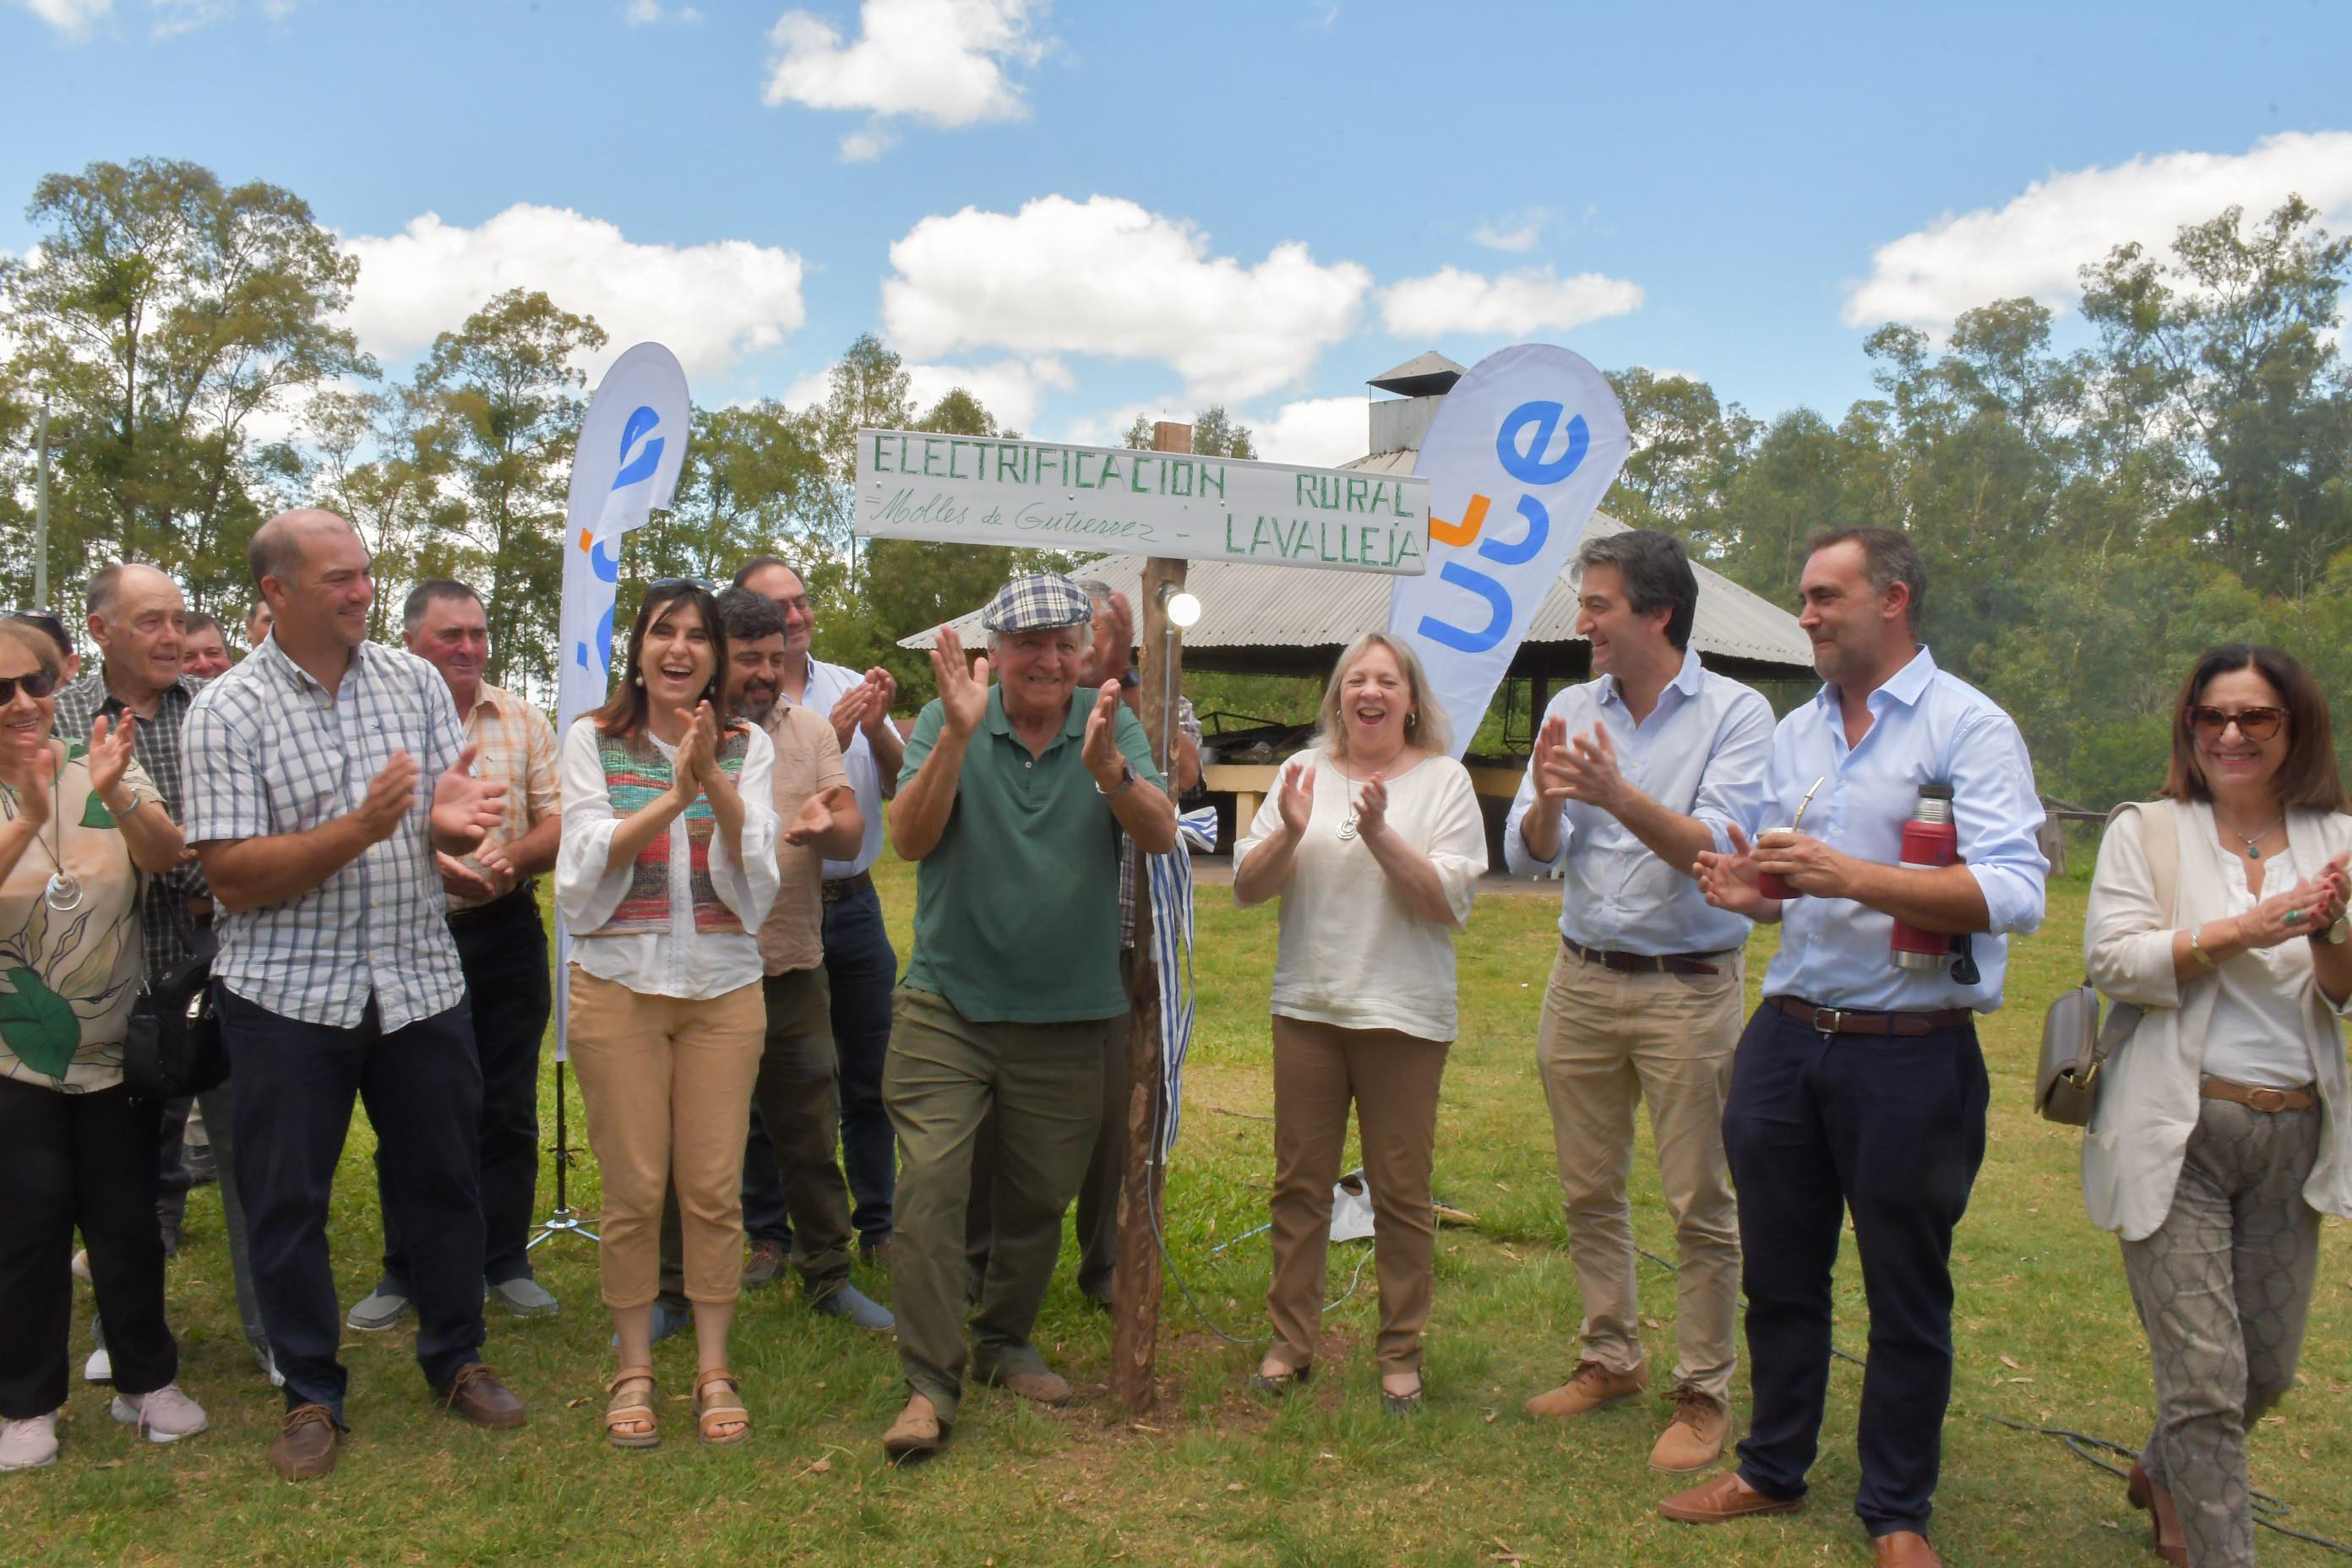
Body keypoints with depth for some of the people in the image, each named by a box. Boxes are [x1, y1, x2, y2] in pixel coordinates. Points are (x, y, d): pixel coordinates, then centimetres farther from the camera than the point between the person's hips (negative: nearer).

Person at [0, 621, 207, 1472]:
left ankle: (148, 1380, 23)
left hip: (118, 1049, 1)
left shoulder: (106, 772, -2)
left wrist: (115, 796, -38)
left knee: (128, 1224, 7)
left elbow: (165, 857, -19)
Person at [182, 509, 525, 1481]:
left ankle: (456, 1359, 31)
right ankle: (311, 1394, 24)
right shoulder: (226, 711, -7)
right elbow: (233, 878, -13)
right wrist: (357, 829, -25)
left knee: (441, 1179, 12)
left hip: (419, 979, 3)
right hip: (287, 990, -2)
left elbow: (461, 826, 3)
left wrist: (452, 820, -22)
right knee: (287, 1200, 7)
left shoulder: (416, 681, 3)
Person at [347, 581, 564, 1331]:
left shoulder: (522, 721, 7)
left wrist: (512, 858, -17)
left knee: (508, 1108, 8)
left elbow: (559, 819, 3)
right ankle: (403, 1271, 23)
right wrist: (431, 866, -24)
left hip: (506, 935, 2)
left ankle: (504, 1262, 22)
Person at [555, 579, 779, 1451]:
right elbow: (585, 868, -7)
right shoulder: (593, 743, 4)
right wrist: (672, 796, -17)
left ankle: (713, 1370, 17)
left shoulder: (749, 748, 6)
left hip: (723, 990, 1)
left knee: (715, 1189, 3)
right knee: (634, 1190, 2)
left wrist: (715, 782, -17)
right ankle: (633, 1369, 18)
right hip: (619, 986, -1)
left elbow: (754, 885, -4)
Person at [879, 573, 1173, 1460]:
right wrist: (957, 736, -28)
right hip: (948, 1005, -2)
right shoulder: (947, 721, -3)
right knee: (929, 1184, -10)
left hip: (1067, 1017, 2)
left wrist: (1106, 767, -32)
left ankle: (1005, 1345, 35)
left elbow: (1161, 837, -13)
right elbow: (909, 839, -15)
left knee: (1038, 1197, 13)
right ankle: (929, 1385, 2)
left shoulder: (1113, 727, 0)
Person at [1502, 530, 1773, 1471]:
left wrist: (1619, 797, -31)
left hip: (1689, 988, -4)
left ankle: (1703, 1394, 17)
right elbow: (1526, 858, 1)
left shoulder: (1735, 714, -7)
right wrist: (1547, 801, -20)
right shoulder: (1572, 712, 6)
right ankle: (1612, 1360, 30)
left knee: (1699, 1203, 2)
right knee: (1588, 1190, 13)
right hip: (1582, 979, 5)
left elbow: (1719, 850, -19)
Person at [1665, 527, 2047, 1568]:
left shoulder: (1968, 727, -10)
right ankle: (1773, 1471, 35)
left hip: (1912, 1056, -6)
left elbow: (2015, 893, -21)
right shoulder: (1795, 734, 10)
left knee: (1907, 1294, 10)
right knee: (1779, 1274, 16)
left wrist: (1852, 877, -28)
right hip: (1788, 1041, 6)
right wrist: (1753, 892, -3)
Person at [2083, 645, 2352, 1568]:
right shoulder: (2146, 833, -1)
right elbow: (2112, 960, -11)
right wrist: (2240, 932, -20)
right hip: (2178, 1134, -4)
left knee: (2268, 1370, 15)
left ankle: (2164, 1474, 43)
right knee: (2205, 1378, -7)